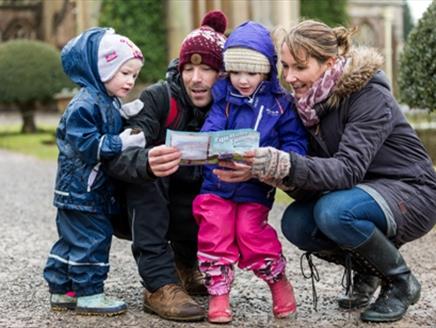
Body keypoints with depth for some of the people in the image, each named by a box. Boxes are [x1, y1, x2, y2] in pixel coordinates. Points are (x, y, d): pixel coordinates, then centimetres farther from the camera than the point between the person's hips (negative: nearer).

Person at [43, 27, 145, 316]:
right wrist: (121, 143, -26)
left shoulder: (110, 103, 12)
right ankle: (89, 294, 3)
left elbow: (112, 133, 24)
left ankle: (61, 291, 24)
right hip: (81, 190, -10)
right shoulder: (85, 104, -18)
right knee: (91, 240, -6)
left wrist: (129, 118, 6)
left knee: (72, 240, 15)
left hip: (95, 189, 10)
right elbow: (86, 144, -25)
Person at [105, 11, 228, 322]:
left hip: (194, 207, 3)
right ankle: (160, 283, -32)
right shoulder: (158, 98, -21)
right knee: (143, 169, -30)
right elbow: (118, 157, -35)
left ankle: (185, 264, 8)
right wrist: (147, 163, -59)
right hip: (148, 208, -3)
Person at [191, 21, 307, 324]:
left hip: (256, 189, -1)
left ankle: (279, 283, 16)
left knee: (252, 234, -11)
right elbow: (208, 133, -6)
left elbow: (296, 141, -2)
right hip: (216, 183, 2)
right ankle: (218, 294, 12)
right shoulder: (222, 97, 2)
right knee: (215, 234, -6)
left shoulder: (280, 103, 0)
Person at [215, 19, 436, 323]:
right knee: (295, 223, -18)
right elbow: (317, 171, -7)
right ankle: (366, 269, 9)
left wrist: (289, 165, -49)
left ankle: (402, 282, -8)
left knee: (334, 212, -33)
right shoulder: (310, 103, -1)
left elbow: (349, 169, -34)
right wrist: (276, 172, -29)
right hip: (363, 192, 7)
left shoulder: (370, 96, -22)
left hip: (411, 193, -7)